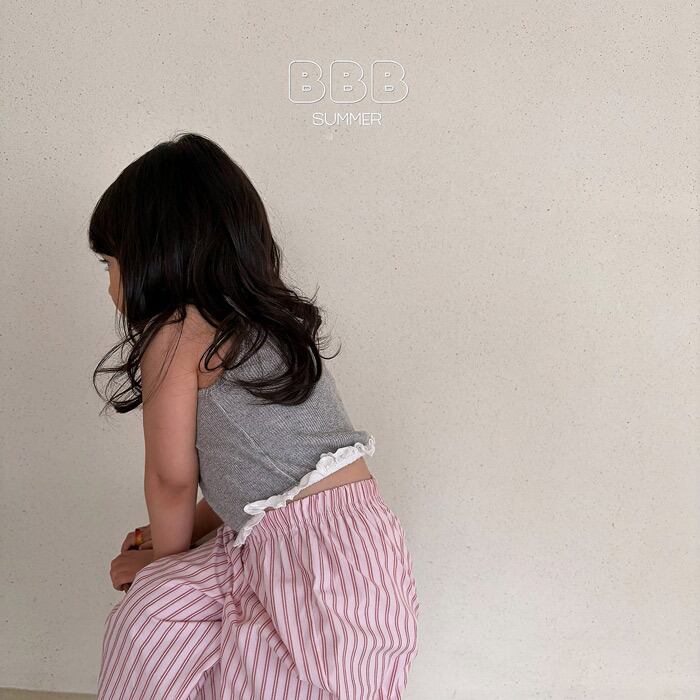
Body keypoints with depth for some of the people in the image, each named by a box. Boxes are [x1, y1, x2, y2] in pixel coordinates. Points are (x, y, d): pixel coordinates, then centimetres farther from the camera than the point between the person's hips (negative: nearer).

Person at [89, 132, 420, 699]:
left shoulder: (174, 333, -12)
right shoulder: (268, 320, 13)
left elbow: (172, 476, -4)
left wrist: (166, 557, 14)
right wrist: (177, 542, 19)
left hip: (326, 560, -8)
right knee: (153, 605, 12)